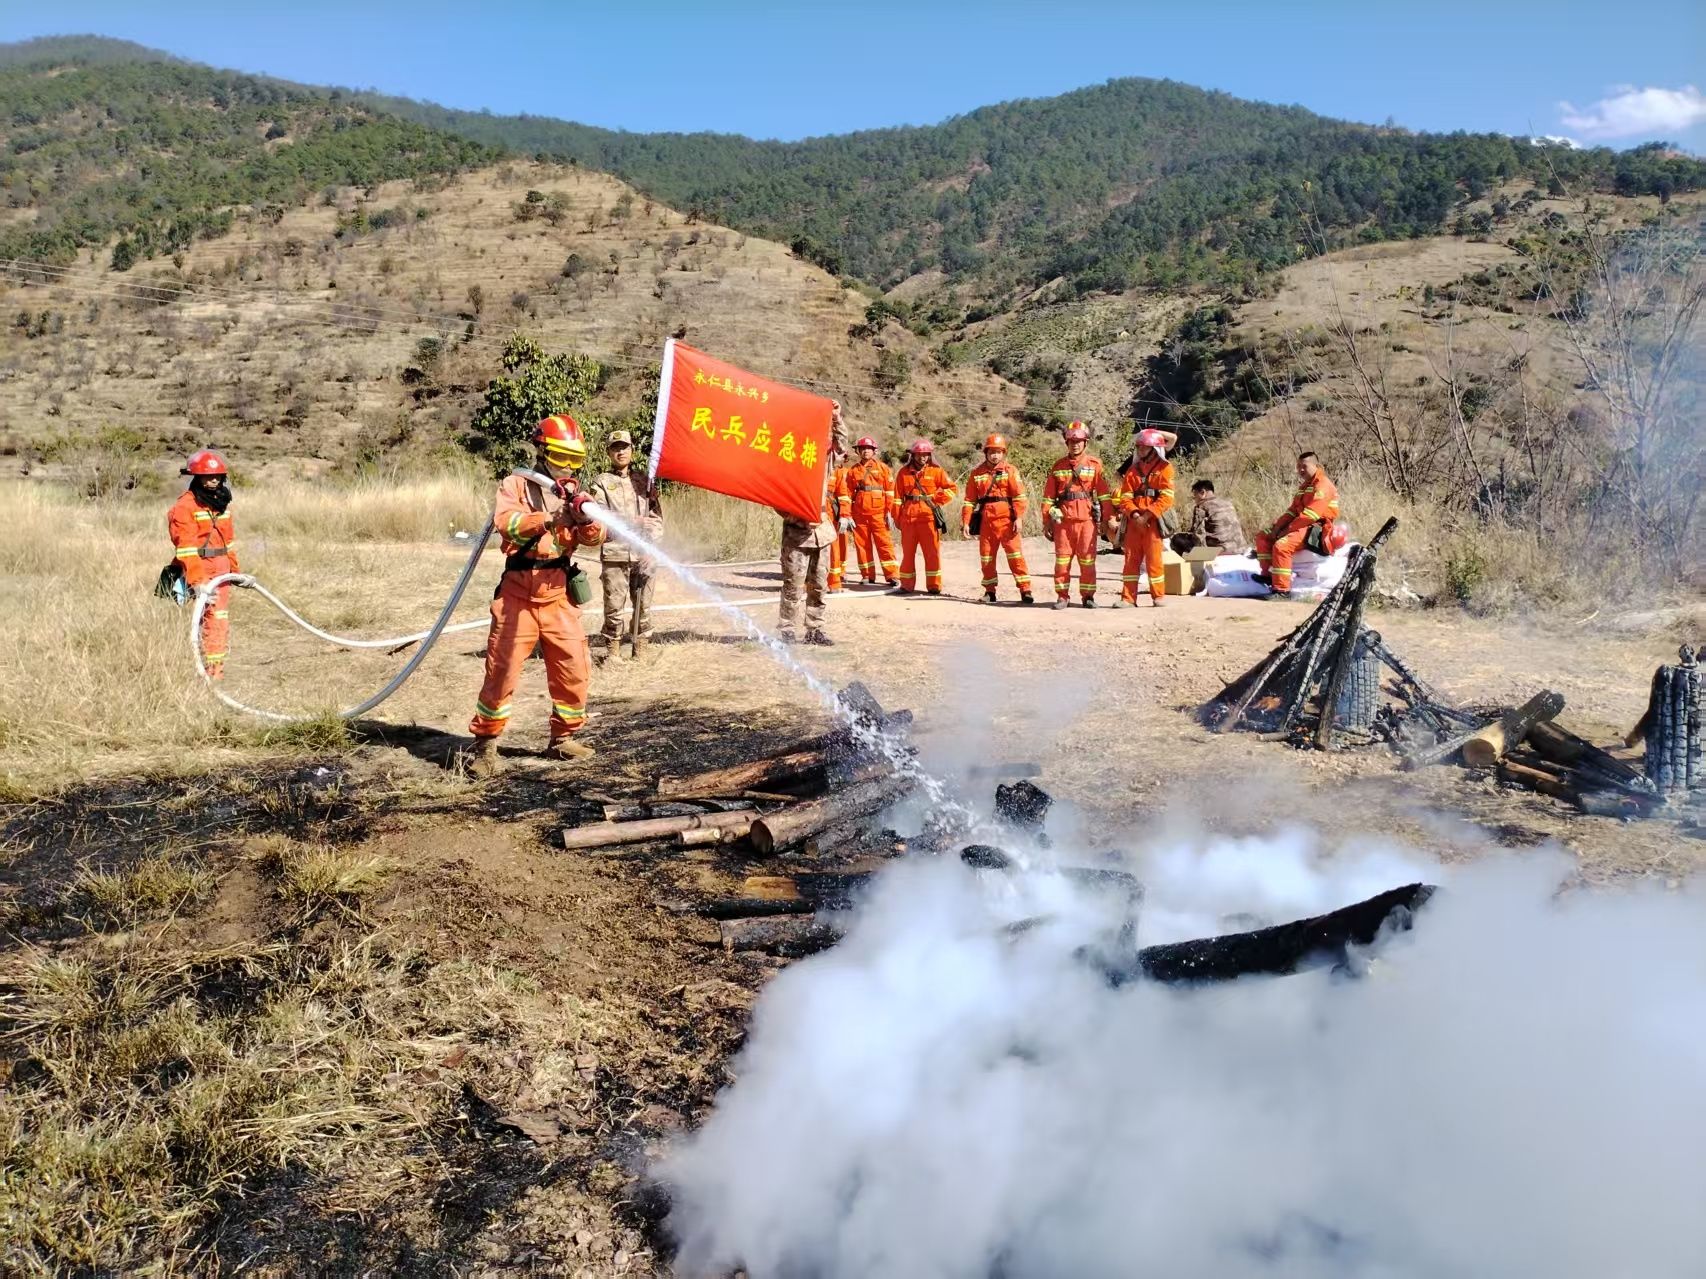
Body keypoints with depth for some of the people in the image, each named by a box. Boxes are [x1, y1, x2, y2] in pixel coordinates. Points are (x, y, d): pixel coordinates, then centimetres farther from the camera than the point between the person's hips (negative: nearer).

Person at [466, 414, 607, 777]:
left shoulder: (573, 493, 14)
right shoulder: (516, 484, 3)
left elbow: (594, 537, 0)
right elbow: (505, 522, -17)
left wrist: (587, 519, -23)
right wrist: (550, 519, -30)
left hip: (558, 593, 4)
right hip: (518, 591, -4)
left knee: (574, 668, 4)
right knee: (502, 669, -2)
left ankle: (563, 739, 20)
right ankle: (485, 744, 8)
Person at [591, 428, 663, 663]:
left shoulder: (644, 480, 16)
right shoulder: (601, 483, 7)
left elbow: (657, 517, 11)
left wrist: (651, 544, -5)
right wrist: (632, 522, -13)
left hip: (644, 555, 2)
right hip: (615, 556, -2)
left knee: (644, 607, 3)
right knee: (614, 607, -3)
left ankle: (641, 650, 13)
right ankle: (612, 650, 9)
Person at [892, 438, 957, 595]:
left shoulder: (936, 471, 3)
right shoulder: (903, 472, 7)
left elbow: (952, 488, 5)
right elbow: (897, 497, 9)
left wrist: (936, 500, -4)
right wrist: (897, 517, 4)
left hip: (929, 517, -1)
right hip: (908, 518, 2)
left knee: (932, 553, 1)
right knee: (908, 553, 8)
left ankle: (934, 586, 9)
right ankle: (906, 585, 16)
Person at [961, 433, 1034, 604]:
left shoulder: (1010, 471, 2)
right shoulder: (977, 474, 10)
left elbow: (1019, 496, -6)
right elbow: (969, 500, 10)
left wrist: (1019, 518, -16)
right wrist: (965, 522, 3)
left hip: (1006, 519, -3)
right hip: (986, 521, 3)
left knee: (1015, 554, -7)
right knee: (986, 557, 9)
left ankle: (1025, 590, -5)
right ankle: (990, 591, 20)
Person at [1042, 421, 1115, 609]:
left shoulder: (1094, 465, 4)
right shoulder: (1058, 466, 9)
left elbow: (1104, 494, 1)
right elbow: (1048, 496, 10)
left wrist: (1108, 518, -4)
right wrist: (1046, 521, 6)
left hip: (1086, 520, -2)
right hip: (1063, 521, 2)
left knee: (1087, 560, 2)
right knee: (1062, 560, 3)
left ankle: (1088, 595, 12)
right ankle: (1062, 596, 10)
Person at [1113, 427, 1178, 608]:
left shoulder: (1164, 467, 1)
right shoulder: (1133, 469, 14)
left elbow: (1166, 498, -9)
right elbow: (1125, 496, 7)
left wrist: (1146, 516, -15)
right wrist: (1134, 514, -11)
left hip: (1152, 521, -4)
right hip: (1134, 520, 4)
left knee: (1153, 559, -3)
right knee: (1131, 558, 4)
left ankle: (1159, 596, 8)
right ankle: (1128, 597, 7)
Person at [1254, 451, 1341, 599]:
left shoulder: (1322, 485, -12)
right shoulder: (1305, 485, 22)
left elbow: (1310, 515, -22)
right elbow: (1293, 510, 15)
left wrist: (1288, 529, -18)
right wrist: (1278, 526, 0)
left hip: (1315, 529, -11)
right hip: (1303, 525, 11)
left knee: (1281, 545, -32)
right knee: (1263, 536, 9)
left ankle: (1283, 591, -31)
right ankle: (1267, 574, 4)